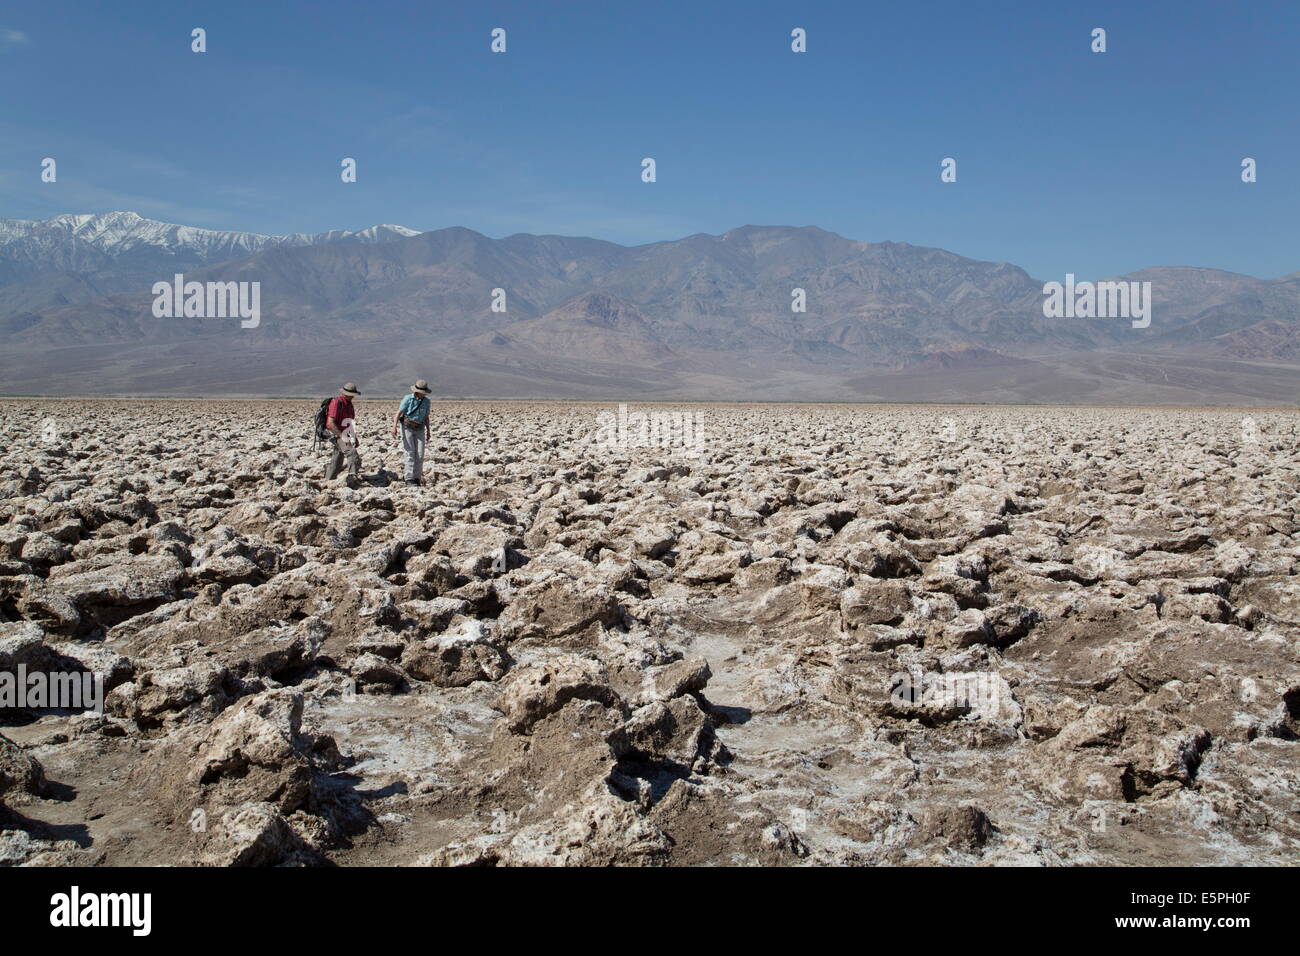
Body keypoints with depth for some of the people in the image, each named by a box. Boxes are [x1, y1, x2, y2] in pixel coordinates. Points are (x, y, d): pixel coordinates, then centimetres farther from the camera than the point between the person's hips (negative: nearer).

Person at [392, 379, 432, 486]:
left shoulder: (426, 401, 3)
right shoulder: (408, 399, -9)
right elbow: (398, 413, -13)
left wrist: (428, 432, 13)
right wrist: (394, 426, -25)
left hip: (419, 429, 4)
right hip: (407, 427, -4)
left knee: (420, 453, -4)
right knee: (410, 453, -10)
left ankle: (417, 478, 5)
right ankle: (409, 478, -8)